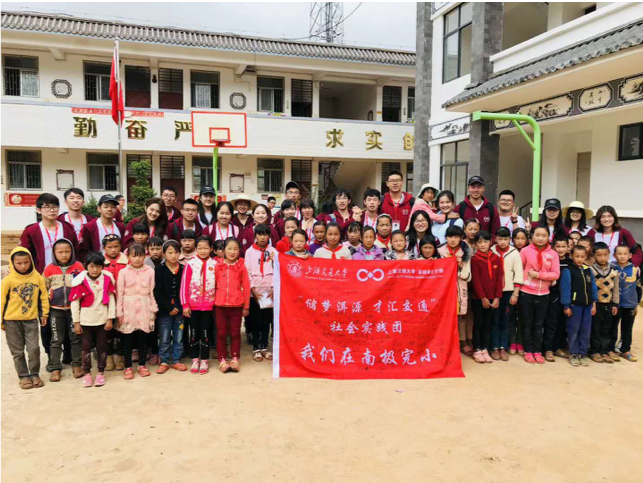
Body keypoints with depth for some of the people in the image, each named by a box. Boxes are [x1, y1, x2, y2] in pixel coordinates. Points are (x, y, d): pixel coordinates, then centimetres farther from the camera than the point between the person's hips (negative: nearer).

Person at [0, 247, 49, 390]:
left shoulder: (37, 277, -5)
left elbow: (43, 296, 5)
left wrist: (44, 314, 9)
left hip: (31, 319, 1)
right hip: (12, 321, -1)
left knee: (34, 348, -3)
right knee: (17, 351, 8)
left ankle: (34, 374, 14)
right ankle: (23, 376, 21)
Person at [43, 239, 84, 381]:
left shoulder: (78, 266, -7)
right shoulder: (49, 269, -4)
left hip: (74, 308, 0)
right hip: (56, 309, 1)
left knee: (76, 337, 9)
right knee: (56, 340, 8)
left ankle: (76, 365, 21)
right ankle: (55, 368, 15)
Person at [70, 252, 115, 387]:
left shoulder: (107, 279, -7)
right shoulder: (80, 281, -11)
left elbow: (111, 300, -2)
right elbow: (75, 302, -5)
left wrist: (110, 319, -3)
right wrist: (76, 322, -3)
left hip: (102, 320, 1)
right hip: (85, 320, -1)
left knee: (101, 346, 9)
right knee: (86, 346, 9)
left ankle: (101, 373, 21)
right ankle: (87, 373, 21)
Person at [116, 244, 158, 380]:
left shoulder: (150, 271, 1)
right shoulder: (124, 272, -1)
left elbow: (152, 291, 5)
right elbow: (120, 293, 0)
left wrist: (154, 309, 4)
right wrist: (119, 312, -1)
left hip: (144, 309, 1)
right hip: (129, 309, -1)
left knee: (143, 338, 8)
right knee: (128, 339, 5)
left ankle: (142, 365, 22)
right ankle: (128, 367, 16)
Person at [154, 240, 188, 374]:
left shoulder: (184, 270, 1)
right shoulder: (159, 270, -3)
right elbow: (158, 292, -7)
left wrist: (178, 307, -9)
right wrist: (169, 308, -12)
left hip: (180, 310, 2)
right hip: (164, 311, -1)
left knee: (179, 338, 9)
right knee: (164, 339, 6)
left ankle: (176, 361, 22)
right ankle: (164, 362, 19)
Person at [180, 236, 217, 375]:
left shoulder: (215, 264, -2)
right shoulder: (190, 264, -4)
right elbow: (184, 285, -4)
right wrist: (185, 305, -6)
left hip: (208, 305, 0)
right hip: (193, 305, 0)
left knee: (205, 333, 7)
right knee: (194, 333, 9)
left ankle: (204, 361, 16)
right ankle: (195, 360, 20)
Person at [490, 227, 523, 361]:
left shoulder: (515, 253, 0)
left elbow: (518, 274, -1)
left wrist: (515, 294, -5)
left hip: (509, 291, 1)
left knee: (506, 321, 7)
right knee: (494, 321, 4)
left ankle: (503, 348, 16)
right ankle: (495, 348, 13)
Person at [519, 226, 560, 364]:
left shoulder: (553, 254, -1)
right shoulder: (525, 250, -6)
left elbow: (556, 274, -6)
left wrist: (538, 274, -16)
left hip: (543, 295, 2)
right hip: (526, 293, -2)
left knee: (538, 325, 12)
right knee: (527, 324, 8)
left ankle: (537, 351, 22)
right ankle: (528, 351, 18)